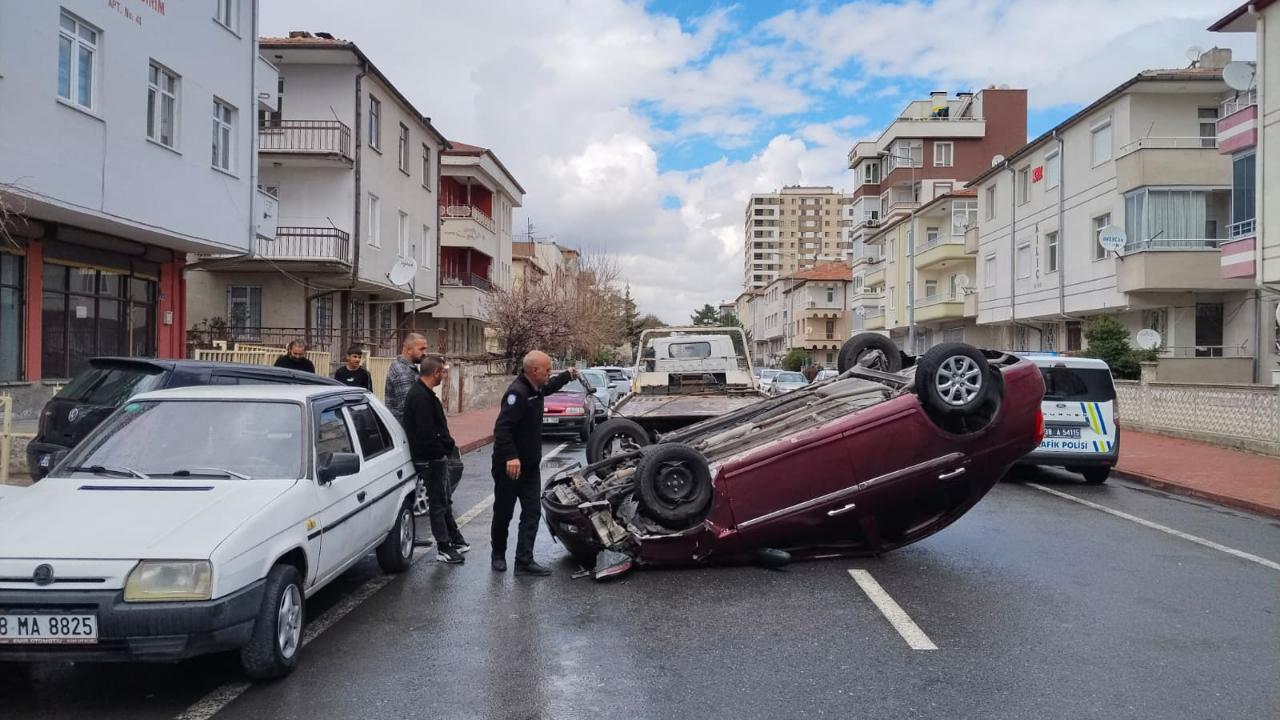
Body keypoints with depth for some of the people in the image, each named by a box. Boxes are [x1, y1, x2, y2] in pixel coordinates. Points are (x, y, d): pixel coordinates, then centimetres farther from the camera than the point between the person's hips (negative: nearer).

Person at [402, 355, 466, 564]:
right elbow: (426, 434, -26)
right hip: (431, 459, -10)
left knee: (444, 501, 19)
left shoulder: (424, 394, 11)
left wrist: (448, 444, 6)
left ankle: (455, 540, 31)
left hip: (436, 458, 10)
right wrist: (447, 446, -16)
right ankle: (444, 548, 10)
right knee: (438, 503, 0)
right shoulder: (421, 397, -22)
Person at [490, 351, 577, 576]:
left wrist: (567, 375, 41)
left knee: (532, 513, 1)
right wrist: (511, 457, -37)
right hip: (509, 466, -8)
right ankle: (499, 555, 27)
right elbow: (502, 428, -30)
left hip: (530, 466, 8)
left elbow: (548, 388, 35)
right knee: (504, 514, 8)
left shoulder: (535, 389, 7)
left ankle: (524, 561, 2)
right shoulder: (517, 392, -22)